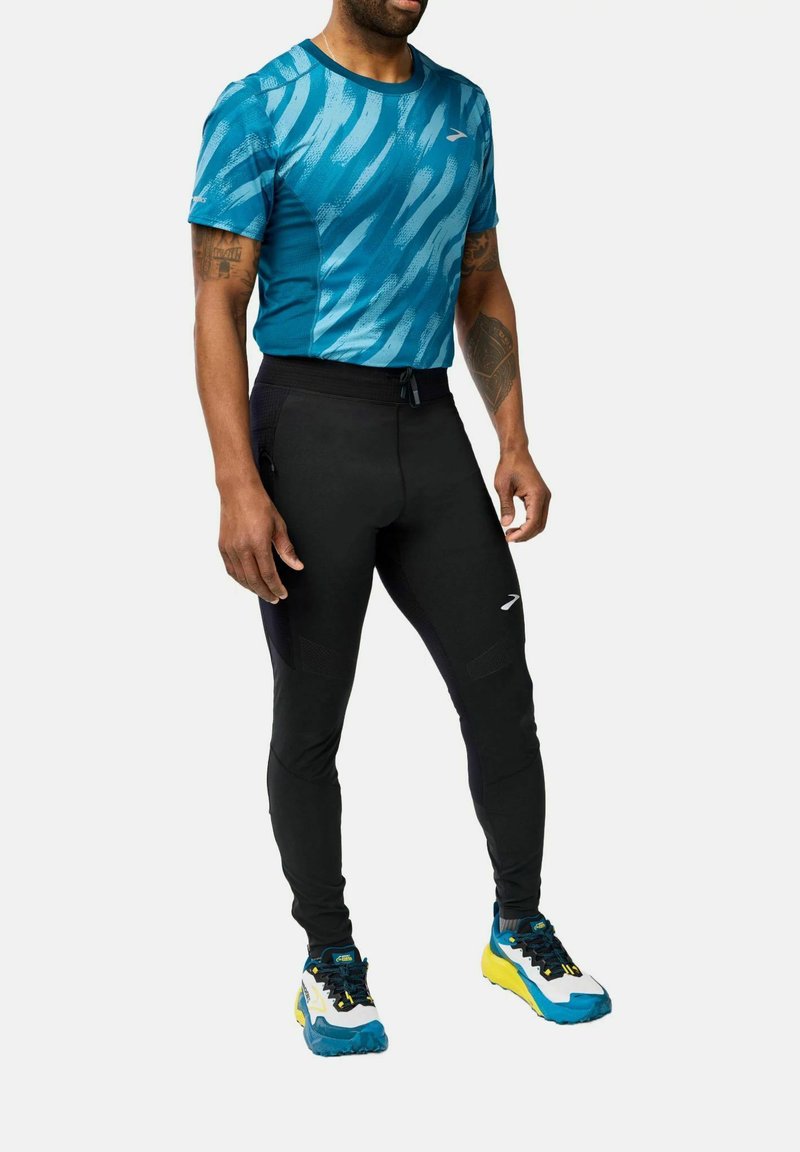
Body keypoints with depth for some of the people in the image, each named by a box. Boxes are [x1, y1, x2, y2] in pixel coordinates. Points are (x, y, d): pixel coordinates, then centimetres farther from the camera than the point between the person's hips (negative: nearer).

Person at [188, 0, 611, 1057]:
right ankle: (331, 959, 20)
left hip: (432, 426, 5)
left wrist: (515, 443, 8)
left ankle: (520, 930, 24)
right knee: (311, 720, 5)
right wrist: (238, 487, -17)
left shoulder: (463, 108, 11)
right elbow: (219, 304, -9)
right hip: (312, 424, -4)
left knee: (500, 689, 6)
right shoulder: (261, 108, -5)